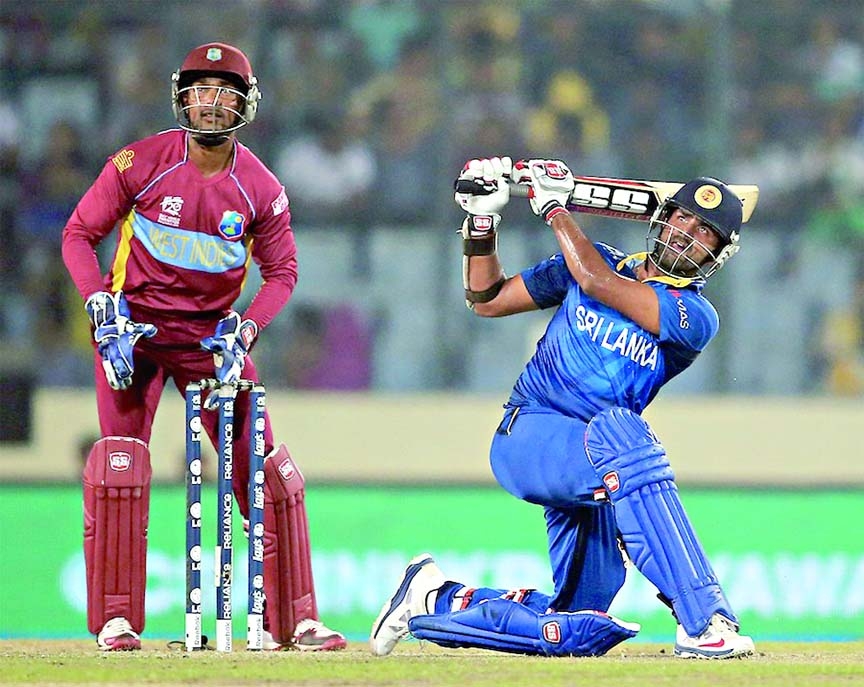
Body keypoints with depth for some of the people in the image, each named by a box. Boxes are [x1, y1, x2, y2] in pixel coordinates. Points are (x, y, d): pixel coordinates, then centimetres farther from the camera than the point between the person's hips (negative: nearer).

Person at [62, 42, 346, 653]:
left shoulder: (261, 188, -6)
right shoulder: (141, 163, -11)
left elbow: (281, 271, 4)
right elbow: (80, 233, -3)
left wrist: (242, 332, -11)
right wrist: (103, 306, -15)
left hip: (212, 332, 2)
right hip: (133, 326, -2)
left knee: (267, 469, -3)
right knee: (121, 460, -15)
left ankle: (295, 619, 6)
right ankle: (116, 619, -7)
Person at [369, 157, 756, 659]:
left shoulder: (696, 317, -2)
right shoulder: (592, 260, 8)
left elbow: (597, 283, -16)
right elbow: (487, 299, 17)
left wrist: (556, 208, -6)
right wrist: (482, 221, 5)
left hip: (589, 474, 3)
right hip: (528, 434, -3)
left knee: (582, 632, 1)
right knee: (620, 432, -38)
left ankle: (436, 600, 22)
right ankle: (703, 619, -45)